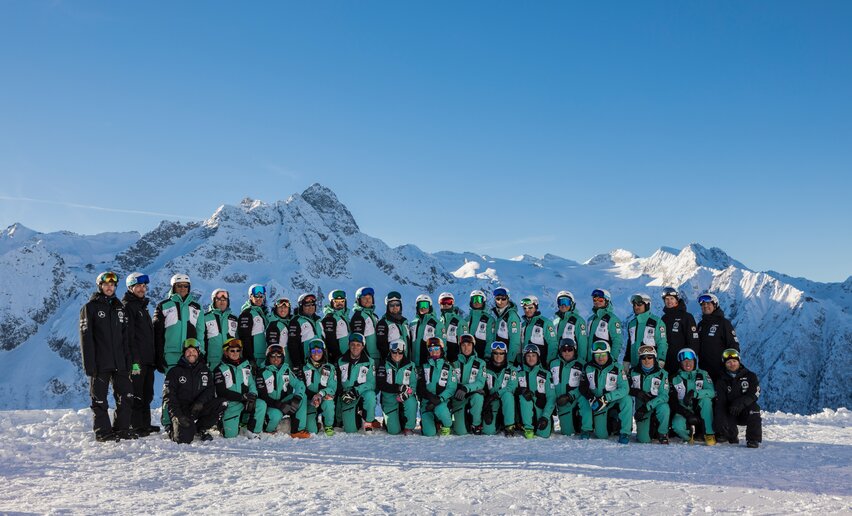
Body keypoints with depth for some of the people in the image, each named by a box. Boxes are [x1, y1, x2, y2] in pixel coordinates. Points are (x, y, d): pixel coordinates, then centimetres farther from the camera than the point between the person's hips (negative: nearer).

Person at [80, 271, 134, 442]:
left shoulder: (119, 307, 14)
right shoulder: (90, 307, -2)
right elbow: (86, 337, -7)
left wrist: (127, 360, 7)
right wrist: (89, 364, -14)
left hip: (119, 362, 5)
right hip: (100, 363, -5)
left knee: (125, 395, 5)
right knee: (100, 399, 2)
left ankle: (122, 428, 16)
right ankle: (103, 431, 10)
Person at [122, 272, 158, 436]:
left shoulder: (142, 306, 21)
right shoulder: (127, 306, -8)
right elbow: (128, 335, -16)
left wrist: (154, 358, 20)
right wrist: (134, 360, -22)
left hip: (148, 359, 9)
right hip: (137, 359, -9)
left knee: (147, 394, 14)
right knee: (136, 393, -5)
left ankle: (145, 424, 21)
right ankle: (136, 426, 0)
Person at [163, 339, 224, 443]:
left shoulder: (204, 370, 12)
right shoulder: (175, 371, 2)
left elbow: (210, 389, 4)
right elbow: (168, 396, -4)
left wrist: (200, 402, -18)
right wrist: (179, 415, -17)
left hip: (199, 408, 3)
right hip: (181, 410, -3)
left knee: (221, 405, -23)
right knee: (184, 439, -25)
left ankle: (200, 428, -1)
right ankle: (174, 430, 13)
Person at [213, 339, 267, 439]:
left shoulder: (246, 366, 11)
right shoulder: (221, 369, -1)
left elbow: (252, 384, 7)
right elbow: (221, 392, -11)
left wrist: (252, 396, -17)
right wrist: (242, 396, -22)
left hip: (245, 404, 3)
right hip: (229, 404, -3)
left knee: (261, 404, -26)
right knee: (231, 434, -15)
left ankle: (253, 432, -13)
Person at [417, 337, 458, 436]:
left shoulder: (448, 367, 4)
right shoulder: (424, 367, 10)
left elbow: (451, 388, -4)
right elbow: (420, 387, 1)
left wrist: (439, 399, -20)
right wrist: (430, 396, -19)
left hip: (442, 402, -2)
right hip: (426, 402, 2)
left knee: (440, 410, -39)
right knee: (429, 433, -15)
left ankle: (447, 426, -5)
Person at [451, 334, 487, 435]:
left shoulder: (480, 363, 2)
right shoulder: (455, 364, 7)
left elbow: (481, 383, -11)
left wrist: (466, 388, -29)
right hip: (458, 398, 1)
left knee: (477, 396, -39)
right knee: (461, 432, -16)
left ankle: (476, 425, -15)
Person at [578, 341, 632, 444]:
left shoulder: (616, 368, -12)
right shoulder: (588, 368, -7)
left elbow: (624, 389, -19)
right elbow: (582, 387, -3)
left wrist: (605, 399, -30)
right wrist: (591, 398, -24)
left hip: (614, 401, 0)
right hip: (597, 404, 0)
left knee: (627, 400, -29)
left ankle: (625, 432, -18)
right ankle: (586, 429, 2)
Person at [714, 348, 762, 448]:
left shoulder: (750, 376, 4)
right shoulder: (721, 381, 4)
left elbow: (754, 394, -13)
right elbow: (720, 403, -8)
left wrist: (741, 403, -32)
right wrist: (721, 420, -26)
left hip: (746, 412, -1)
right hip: (730, 414, 1)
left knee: (753, 408, -34)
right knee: (719, 423, -26)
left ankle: (753, 439, -23)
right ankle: (732, 437, 10)